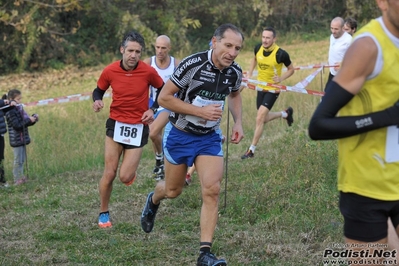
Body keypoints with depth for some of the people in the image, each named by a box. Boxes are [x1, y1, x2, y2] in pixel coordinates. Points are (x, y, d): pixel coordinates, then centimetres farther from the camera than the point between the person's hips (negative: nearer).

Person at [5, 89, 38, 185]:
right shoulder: (10, 112, -17)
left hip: (22, 139, 8)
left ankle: (20, 176, 26)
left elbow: (25, 120, 13)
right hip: (16, 140, -8)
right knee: (18, 160, -1)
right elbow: (17, 126, -23)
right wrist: (29, 120, -22)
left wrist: (33, 118, -5)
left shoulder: (19, 108, 9)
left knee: (22, 159, 16)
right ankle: (17, 179, 8)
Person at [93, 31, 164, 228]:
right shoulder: (110, 71, -8)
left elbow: (163, 90, 8)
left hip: (138, 127, -1)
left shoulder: (148, 72, -10)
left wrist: (152, 109, -5)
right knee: (109, 173, -3)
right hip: (116, 124, 1)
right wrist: (97, 101, -12)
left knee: (125, 177, -8)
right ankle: (103, 213, 18)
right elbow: (99, 90, 10)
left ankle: (131, 170, 31)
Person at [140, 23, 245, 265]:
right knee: (173, 190, 13)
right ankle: (153, 201, 52)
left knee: (212, 190, -13)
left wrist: (238, 122, 0)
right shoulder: (193, 64, -24)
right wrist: (201, 111, -26)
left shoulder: (235, 72, -8)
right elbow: (164, 97, -20)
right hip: (179, 134, -3)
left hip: (209, 138, 3)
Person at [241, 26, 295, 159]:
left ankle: (251, 150, -3)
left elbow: (291, 69, -5)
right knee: (264, 119, 17)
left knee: (260, 118, -14)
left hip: (273, 89, -6)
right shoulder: (258, 48, -8)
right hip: (261, 87, 6)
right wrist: (249, 74, 6)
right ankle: (286, 113, 46)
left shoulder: (281, 54, -22)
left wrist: (281, 78, -22)